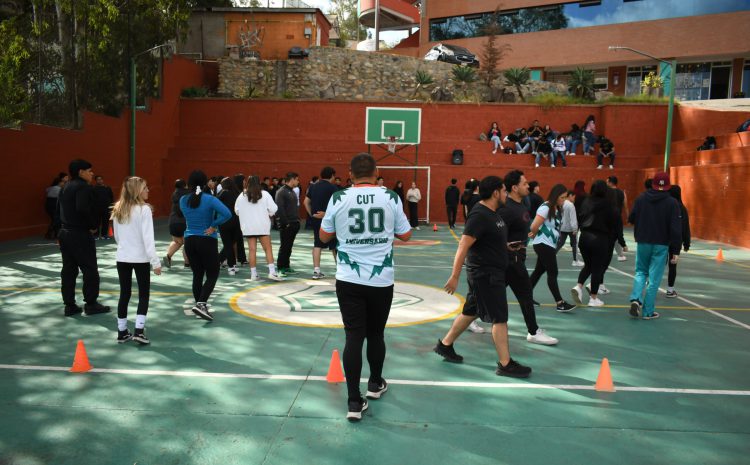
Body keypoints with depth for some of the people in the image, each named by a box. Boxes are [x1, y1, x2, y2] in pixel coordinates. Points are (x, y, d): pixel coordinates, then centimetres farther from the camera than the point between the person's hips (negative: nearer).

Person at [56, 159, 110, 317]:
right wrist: (93, 225, -14)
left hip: (65, 233, 9)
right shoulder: (84, 187, -13)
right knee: (90, 269, 2)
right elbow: (83, 209, -27)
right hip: (80, 234, -9)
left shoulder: (65, 188, 15)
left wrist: (66, 224, 15)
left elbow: (58, 210, 15)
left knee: (68, 270, 10)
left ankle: (69, 305, 14)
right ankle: (91, 304, 7)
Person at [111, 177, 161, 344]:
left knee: (124, 294, 12)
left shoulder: (118, 210, 5)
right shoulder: (144, 209, -14)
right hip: (140, 258, -5)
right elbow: (148, 238, -18)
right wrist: (156, 261, -16)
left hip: (122, 258, 5)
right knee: (144, 294, 7)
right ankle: (139, 330, 0)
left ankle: (122, 332, 18)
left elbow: (116, 236, 14)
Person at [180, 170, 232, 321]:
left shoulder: (183, 200, 1)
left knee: (197, 275, 13)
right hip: (207, 241, -5)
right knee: (212, 275, 3)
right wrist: (214, 226, -13)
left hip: (189, 241, 5)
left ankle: (200, 305, 19)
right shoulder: (209, 199, -13)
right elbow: (227, 214, -24)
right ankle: (201, 303, -13)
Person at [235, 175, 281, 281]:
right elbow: (273, 209, -7)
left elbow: (237, 211, 5)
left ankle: (253, 274, 7)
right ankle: (272, 272, -7)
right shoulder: (264, 194, -4)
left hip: (248, 227, 2)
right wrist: (269, 215, 13)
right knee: (268, 249, 2)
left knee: (252, 250, 5)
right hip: (262, 226, -2)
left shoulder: (241, 196, 2)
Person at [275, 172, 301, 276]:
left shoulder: (292, 191, 17)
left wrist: (297, 219, 10)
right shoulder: (281, 192, -11)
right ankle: (281, 268, 3)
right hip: (286, 225, -8)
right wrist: (286, 222, -19)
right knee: (284, 246, -4)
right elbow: (280, 209, -17)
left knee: (289, 246, 11)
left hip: (294, 223, 8)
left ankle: (286, 266, 18)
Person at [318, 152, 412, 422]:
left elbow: (324, 237, 7)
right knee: (376, 334, 18)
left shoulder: (338, 199, -4)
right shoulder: (391, 198, -4)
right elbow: (405, 235, 6)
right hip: (382, 280, 1)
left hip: (349, 280, 0)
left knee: (354, 337, 3)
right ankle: (375, 384, 37)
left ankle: (354, 402, 1)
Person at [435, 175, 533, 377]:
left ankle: (445, 345, 31)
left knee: (471, 312, 18)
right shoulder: (479, 215, -21)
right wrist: (455, 276, -27)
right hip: (485, 273, -10)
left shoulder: (493, 213, 10)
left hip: (491, 272, 10)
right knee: (500, 318, -3)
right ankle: (505, 365, 6)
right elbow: (463, 246, -24)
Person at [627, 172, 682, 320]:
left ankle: (636, 298, -5)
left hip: (643, 243, 2)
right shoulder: (672, 203, -8)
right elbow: (676, 229, -11)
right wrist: (675, 251, -7)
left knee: (641, 272, 18)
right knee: (654, 278, 4)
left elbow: (631, 219, 4)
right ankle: (648, 311, 7)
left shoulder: (641, 199, -2)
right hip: (661, 245, -2)